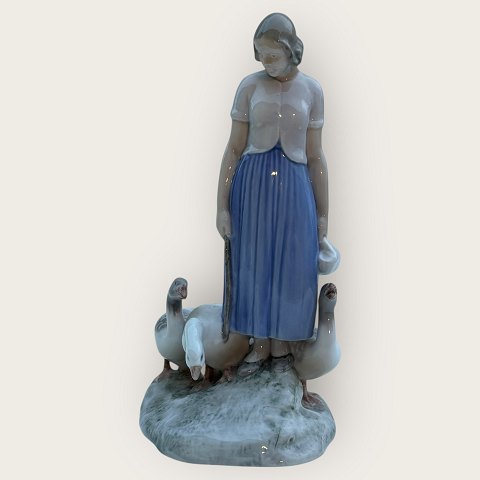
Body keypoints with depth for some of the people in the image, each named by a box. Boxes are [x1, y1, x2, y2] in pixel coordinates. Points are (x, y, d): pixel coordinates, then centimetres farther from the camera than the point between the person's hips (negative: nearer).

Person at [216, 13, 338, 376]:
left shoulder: (312, 89, 4)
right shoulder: (249, 86, 2)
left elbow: (315, 156, 4)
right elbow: (233, 149, 0)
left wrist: (323, 214, 3)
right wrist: (222, 206, -6)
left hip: (293, 188, 0)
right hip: (252, 186, 0)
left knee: (290, 269, 6)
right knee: (253, 266, 7)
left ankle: (282, 346, 29)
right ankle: (261, 344, 28)